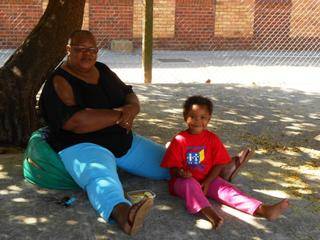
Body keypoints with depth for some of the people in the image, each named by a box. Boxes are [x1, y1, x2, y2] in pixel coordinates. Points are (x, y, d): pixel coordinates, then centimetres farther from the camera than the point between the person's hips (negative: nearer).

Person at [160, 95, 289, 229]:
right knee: (190, 184, -35)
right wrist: (180, 173, -28)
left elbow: (218, 164, 1)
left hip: (207, 180, 3)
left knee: (225, 188, -19)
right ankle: (209, 213, -59)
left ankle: (261, 210, -35)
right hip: (183, 182, -3)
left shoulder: (212, 139, 1)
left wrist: (207, 182, -12)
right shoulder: (179, 140, -8)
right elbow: (173, 167, -5)